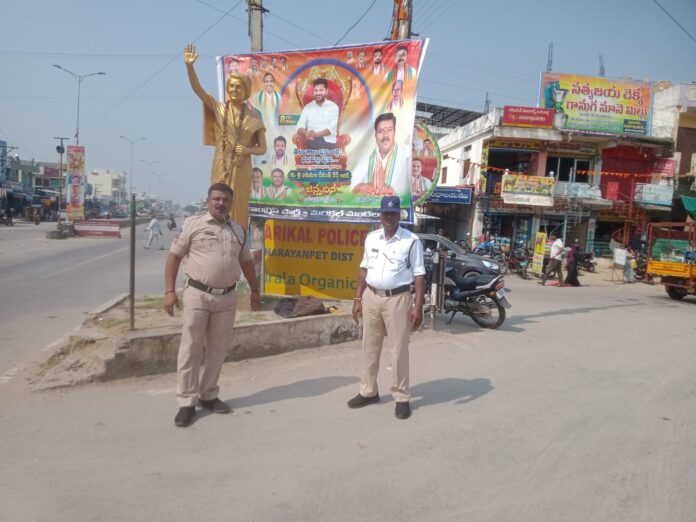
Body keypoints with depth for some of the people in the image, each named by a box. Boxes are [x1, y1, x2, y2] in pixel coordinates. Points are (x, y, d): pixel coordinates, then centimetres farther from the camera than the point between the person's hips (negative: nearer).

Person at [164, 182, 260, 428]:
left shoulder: (238, 230, 11)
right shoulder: (192, 224, -2)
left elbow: (246, 261, 22)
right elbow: (174, 257, -2)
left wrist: (254, 290, 21)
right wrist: (170, 291, -9)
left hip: (227, 298, 4)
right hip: (197, 295, -4)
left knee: (217, 350, 11)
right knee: (191, 349, 1)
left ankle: (208, 396, 24)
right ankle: (186, 402, 10)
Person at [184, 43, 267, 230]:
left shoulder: (253, 118, 3)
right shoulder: (218, 109, 5)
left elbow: (263, 149, 5)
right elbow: (197, 88, -7)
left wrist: (248, 150, -15)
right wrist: (189, 66, -21)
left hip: (241, 169, -1)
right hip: (220, 168, 1)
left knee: (238, 210, 2)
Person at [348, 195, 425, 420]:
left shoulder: (411, 240, -7)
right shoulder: (371, 238, 7)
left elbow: (419, 275, -7)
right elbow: (364, 269, 13)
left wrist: (418, 306, -13)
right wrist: (358, 299, 9)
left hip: (398, 298, -5)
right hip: (371, 297, 5)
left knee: (399, 349, 2)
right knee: (369, 347, 13)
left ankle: (401, 397, 13)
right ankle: (368, 391, 26)